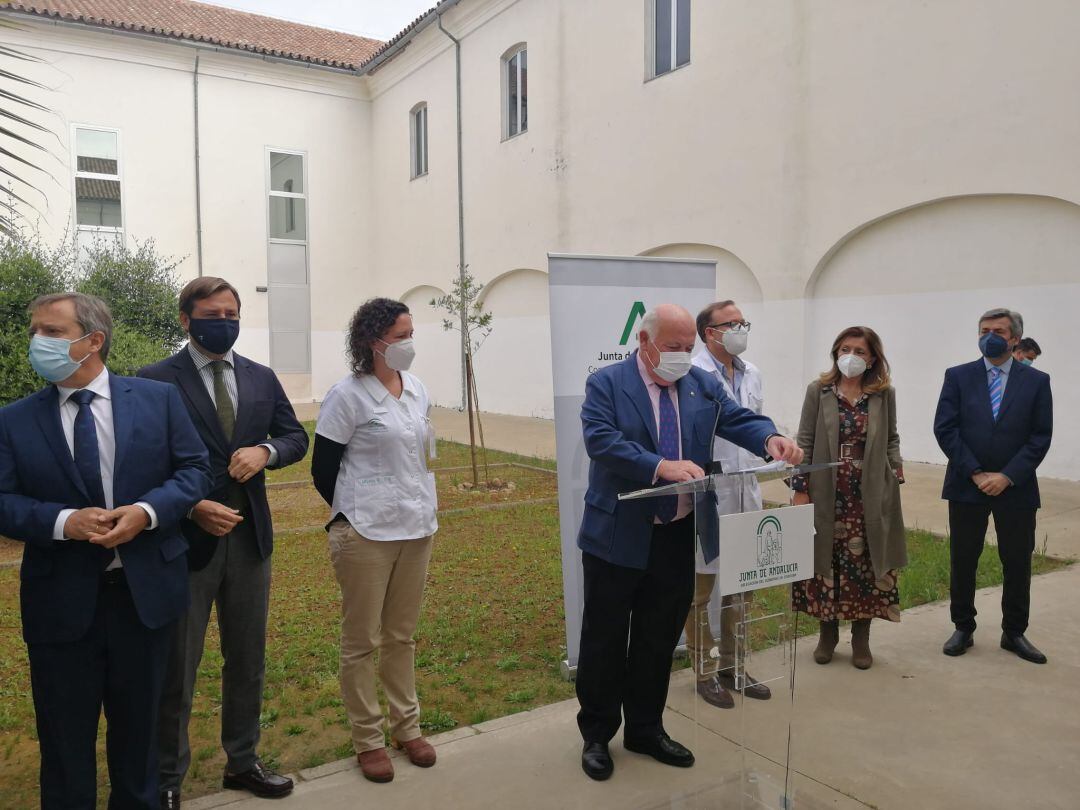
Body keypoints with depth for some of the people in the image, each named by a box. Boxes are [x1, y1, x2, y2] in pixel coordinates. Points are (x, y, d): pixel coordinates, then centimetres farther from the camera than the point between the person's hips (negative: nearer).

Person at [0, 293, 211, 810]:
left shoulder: (159, 399, -1)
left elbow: (195, 470, -2)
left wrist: (147, 510, -19)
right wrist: (64, 521, -22)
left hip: (144, 590, 0)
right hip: (61, 601, 0)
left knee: (138, 723, 18)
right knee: (64, 736, 14)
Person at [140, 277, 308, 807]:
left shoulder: (262, 378, 7)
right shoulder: (156, 381, -7)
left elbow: (296, 437, 9)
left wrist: (265, 451, -12)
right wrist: (192, 506, -19)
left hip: (249, 536, 5)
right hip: (186, 538, -4)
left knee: (248, 658, 17)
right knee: (177, 667, 9)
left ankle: (242, 760, 36)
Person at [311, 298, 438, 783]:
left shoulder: (418, 390, 6)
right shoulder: (347, 396, -11)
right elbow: (322, 469, -6)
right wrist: (351, 516, 4)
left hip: (417, 527, 5)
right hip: (366, 532, -5)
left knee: (401, 635, 16)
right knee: (361, 639, 7)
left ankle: (407, 726, 29)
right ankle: (368, 740, 21)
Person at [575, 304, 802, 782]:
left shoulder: (703, 384, 7)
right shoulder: (605, 384, -9)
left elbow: (738, 419, 0)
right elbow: (601, 441, -21)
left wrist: (770, 439, -22)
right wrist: (661, 467, -32)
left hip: (679, 536, 5)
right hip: (619, 536, -4)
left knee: (660, 639, 16)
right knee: (605, 639, 9)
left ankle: (646, 730, 34)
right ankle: (597, 735, 27)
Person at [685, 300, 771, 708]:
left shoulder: (751, 374, 10)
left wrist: (756, 469, 14)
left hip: (745, 495, 8)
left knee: (741, 587, 17)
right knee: (699, 590, 7)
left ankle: (731, 666, 33)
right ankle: (705, 673, 23)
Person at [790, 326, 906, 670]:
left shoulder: (885, 394, 3)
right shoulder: (818, 390, 0)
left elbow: (891, 440, 12)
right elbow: (805, 442, 0)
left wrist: (896, 476, 0)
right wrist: (801, 490, -4)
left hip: (869, 496, 1)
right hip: (826, 495, -1)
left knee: (865, 564, 5)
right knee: (826, 562, 6)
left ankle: (861, 638, 22)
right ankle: (827, 633, 24)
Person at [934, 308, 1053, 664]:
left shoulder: (1036, 381, 3)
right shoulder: (958, 376, 2)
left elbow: (1041, 436, -2)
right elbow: (945, 428, -4)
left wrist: (1007, 476, -12)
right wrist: (976, 473, -11)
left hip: (1016, 489, 0)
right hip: (966, 486, 0)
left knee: (1017, 563, 8)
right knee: (962, 562, 7)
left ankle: (1014, 633, 24)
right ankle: (963, 629, 21)